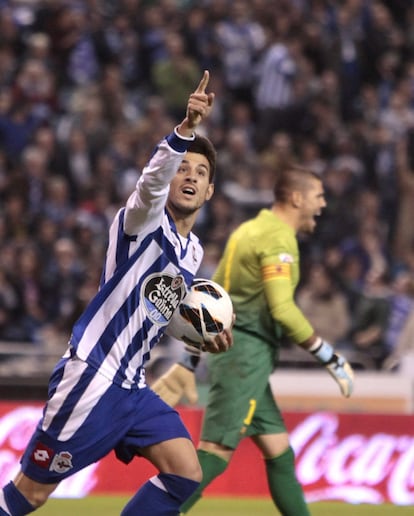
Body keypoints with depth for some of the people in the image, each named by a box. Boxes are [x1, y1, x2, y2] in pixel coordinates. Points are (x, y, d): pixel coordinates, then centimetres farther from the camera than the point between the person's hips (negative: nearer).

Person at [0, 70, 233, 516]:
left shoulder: (193, 250, 14)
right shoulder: (146, 221, -9)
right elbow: (151, 181, -33)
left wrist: (202, 337, 10)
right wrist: (185, 130, -51)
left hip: (130, 387, 8)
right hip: (90, 378, -8)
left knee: (185, 474, -6)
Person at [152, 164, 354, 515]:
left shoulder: (251, 230, 19)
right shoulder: (278, 237, -12)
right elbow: (282, 309, -21)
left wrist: (189, 362, 23)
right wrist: (331, 358, -14)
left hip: (236, 353, 10)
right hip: (246, 356, -10)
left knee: (280, 452, 10)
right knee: (216, 453, -13)